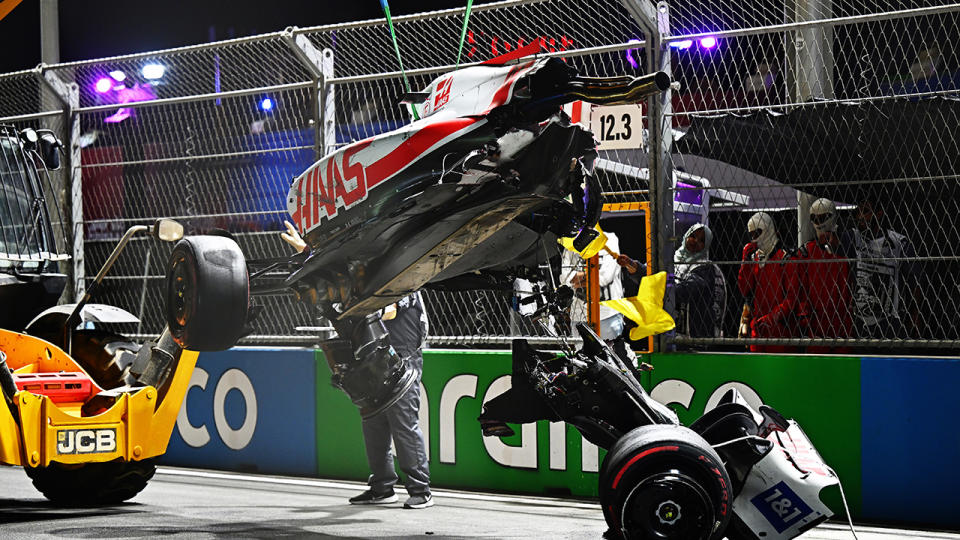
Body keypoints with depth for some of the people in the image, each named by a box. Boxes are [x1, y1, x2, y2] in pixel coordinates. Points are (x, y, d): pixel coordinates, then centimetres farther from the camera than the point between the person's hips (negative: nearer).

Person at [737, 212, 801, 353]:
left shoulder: (785, 258, -6)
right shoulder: (754, 258, 14)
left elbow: (792, 296, -9)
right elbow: (746, 292, 7)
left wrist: (773, 317, -15)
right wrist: (746, 262, 0)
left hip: (780, 327, -6)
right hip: (757, 328, 6)